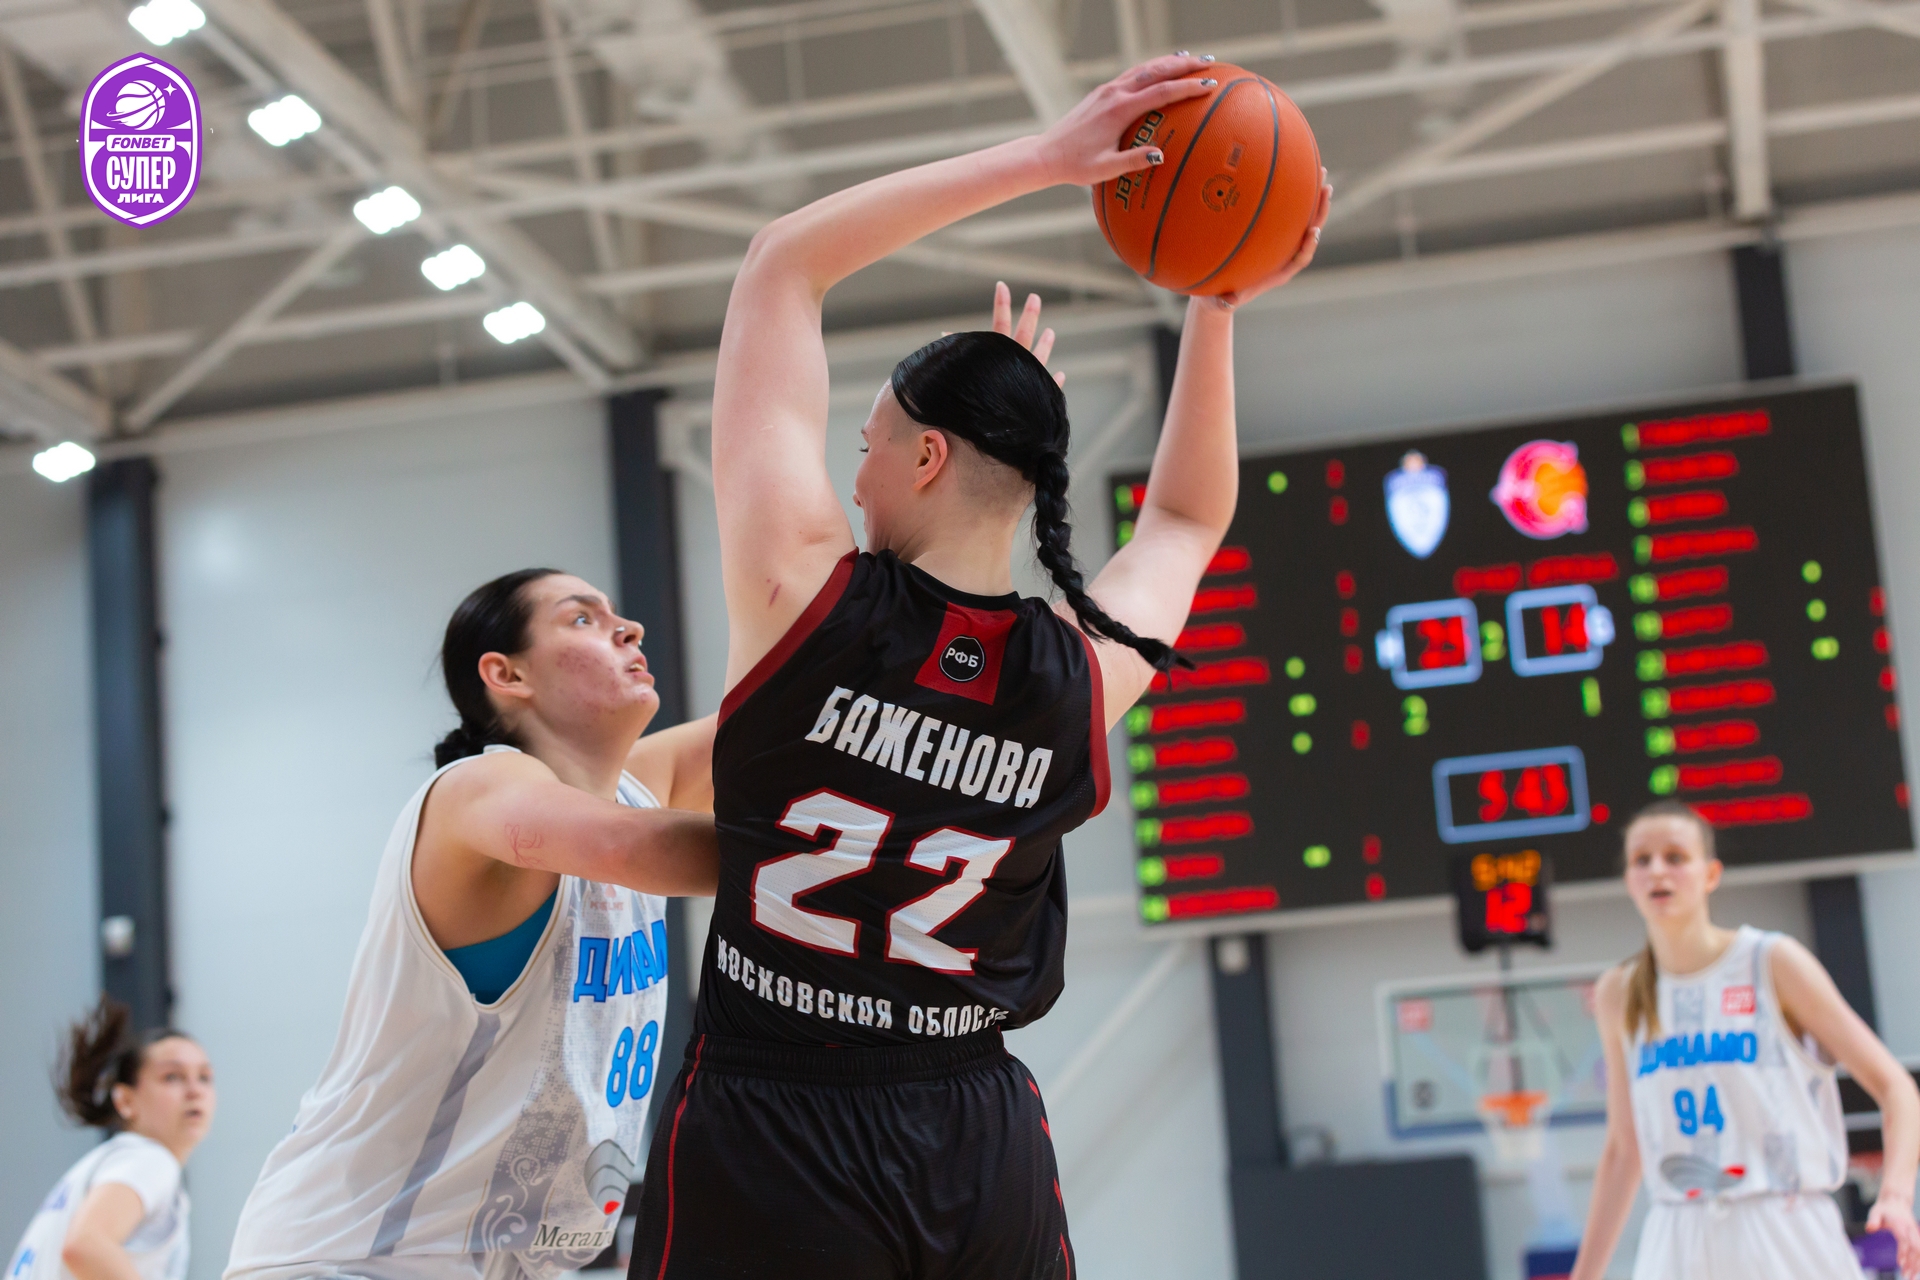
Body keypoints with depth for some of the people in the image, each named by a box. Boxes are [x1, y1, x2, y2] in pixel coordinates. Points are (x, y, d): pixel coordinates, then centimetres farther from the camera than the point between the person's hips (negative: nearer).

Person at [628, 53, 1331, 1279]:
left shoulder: (807, 594, -11)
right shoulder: (1084, 677, -2)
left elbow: (782, 268, -1)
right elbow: (1189, 517, 22)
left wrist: (1042, 157, -2)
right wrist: (1216, 308, 18)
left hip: (765, 1144, -3)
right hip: (981, 1153, 3)